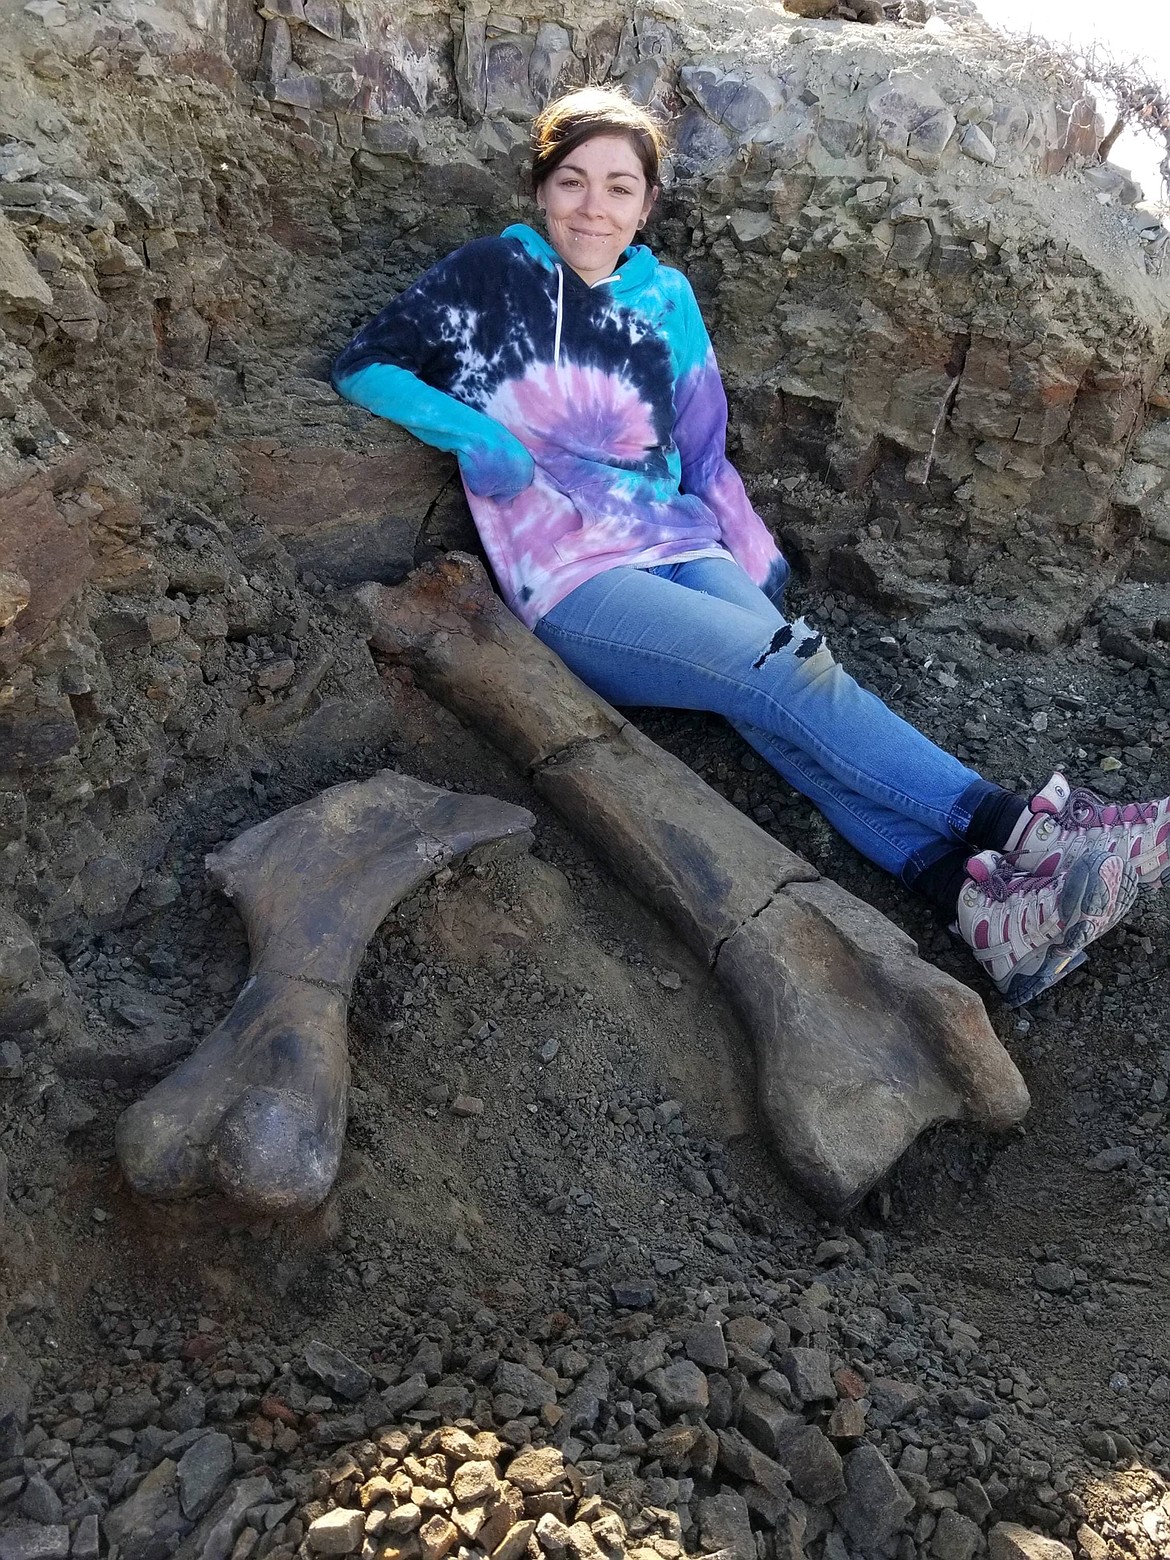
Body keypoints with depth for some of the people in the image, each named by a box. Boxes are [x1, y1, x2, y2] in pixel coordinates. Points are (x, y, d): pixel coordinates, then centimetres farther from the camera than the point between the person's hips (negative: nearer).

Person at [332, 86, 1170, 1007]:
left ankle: (979, 894, -45)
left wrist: (757, 567, 8)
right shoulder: (491, 277, 5)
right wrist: (474, 435, -11)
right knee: (790, 671, -28)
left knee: (781, 704, -28)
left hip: (683, 547, 4)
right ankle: (1014, 826, -31)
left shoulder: (665, 298, 17)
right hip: (571, 584, -3)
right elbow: (363, 366, 4)